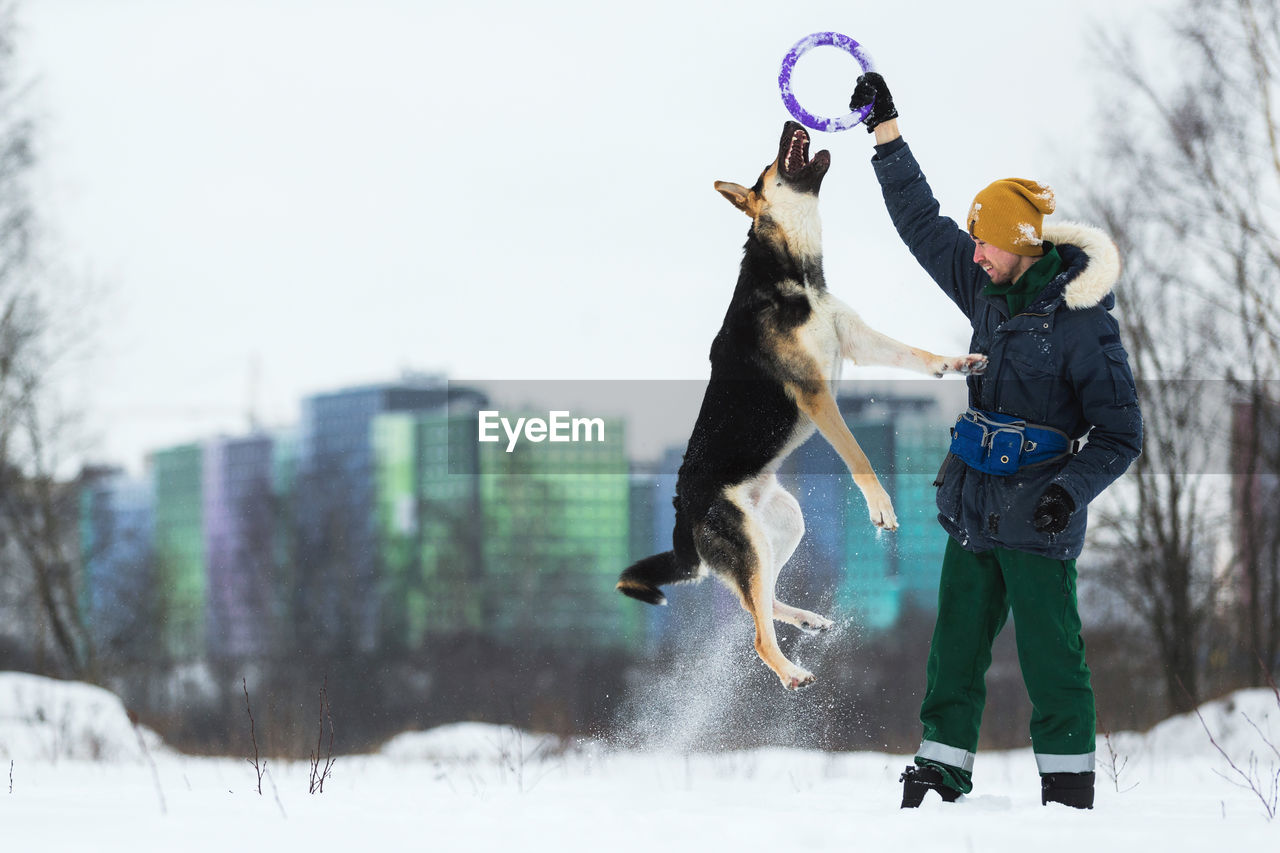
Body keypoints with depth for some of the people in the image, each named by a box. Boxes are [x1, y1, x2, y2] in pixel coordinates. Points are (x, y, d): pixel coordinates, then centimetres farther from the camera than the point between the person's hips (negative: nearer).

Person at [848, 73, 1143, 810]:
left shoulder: (1084, 323, -14)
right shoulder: (987, 286, 5)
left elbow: (1121, 435, -11)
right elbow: (922, 223, 16)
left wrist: (1072, 489, -25)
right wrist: (887, 132, 13)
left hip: (1036, 518, -7)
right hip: (973, 506, 7)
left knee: (1049, 654, -8)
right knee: (956, 648, 9)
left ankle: (1069, 785, -5)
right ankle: (942, 769, 16)